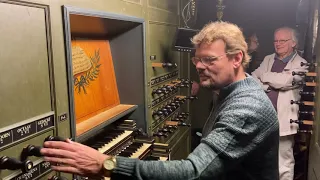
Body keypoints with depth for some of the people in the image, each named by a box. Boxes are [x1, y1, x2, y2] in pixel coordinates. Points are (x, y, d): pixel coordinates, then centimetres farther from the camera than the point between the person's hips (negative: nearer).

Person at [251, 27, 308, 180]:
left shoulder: (301, 64, -3)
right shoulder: (268, 59, 13)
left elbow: (283, 81, -19)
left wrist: (264, 77, -3)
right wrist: (271, 84, -12)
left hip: (282, 121, -4)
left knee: (284, 164, 5)